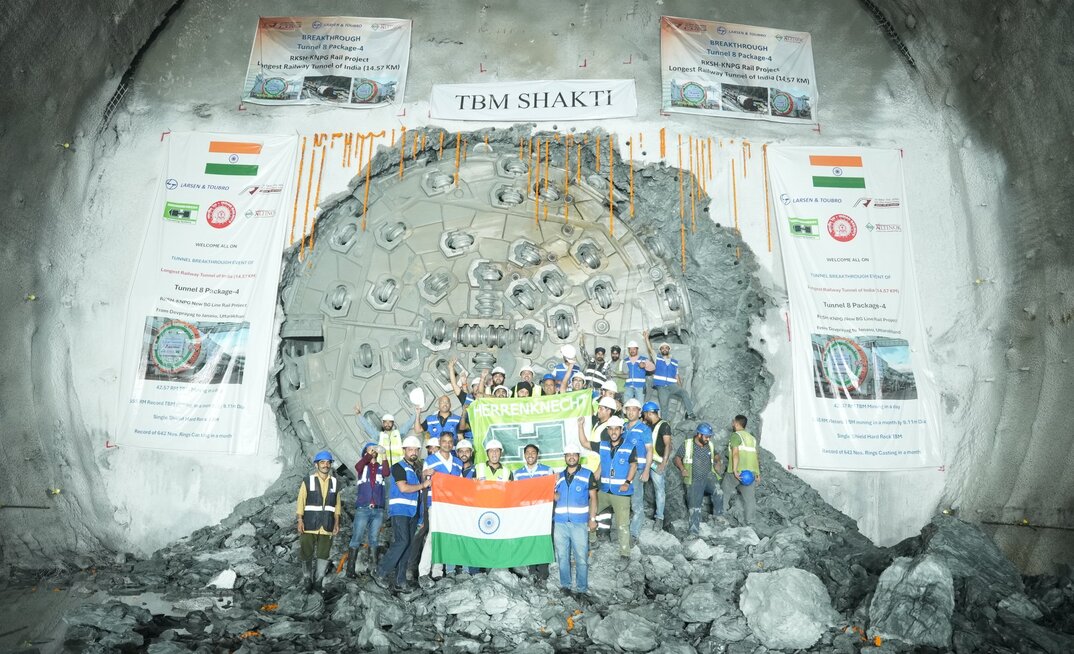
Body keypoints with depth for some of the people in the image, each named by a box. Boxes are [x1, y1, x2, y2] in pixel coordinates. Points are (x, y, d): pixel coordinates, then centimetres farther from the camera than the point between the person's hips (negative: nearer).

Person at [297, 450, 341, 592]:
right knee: (306, 554, 5)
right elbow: (301, 502, -2)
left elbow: (337, 504, 10)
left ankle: (318, 582, 17)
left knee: (323, 554, 4)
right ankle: (307, 580, 21)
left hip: (327, 526, 2)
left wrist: (336, 522, 6)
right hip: (309, 524, -2)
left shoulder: (335, 483, 7)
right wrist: (300, 520, -8)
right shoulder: (307, 482, -1)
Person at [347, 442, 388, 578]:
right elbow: (358, 467, -14)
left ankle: (373, 567, 6)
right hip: (362, 508, -2)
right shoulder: (363, 467, 10)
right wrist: (369, 455, -11)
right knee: (356, 540, -3)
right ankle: (350, 569, 1)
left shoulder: (380, 467, 14)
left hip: (378, 510, 2)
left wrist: (383, 456, -15)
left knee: (373, 540, 4)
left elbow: (386, 473, -8)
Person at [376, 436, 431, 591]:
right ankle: (381, 575, -11)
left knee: (408, 545, 4)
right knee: (402, 542, -18)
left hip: (413, 512, 8)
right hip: (399, 510, -7)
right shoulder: (399, 467, -4)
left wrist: (427, 478, 10)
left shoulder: (416, 469, 19)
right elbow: (403, 488, -15)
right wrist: (422, 485, -5)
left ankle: (399, 579, 9)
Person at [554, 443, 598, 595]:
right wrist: (553, 487, -1)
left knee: (581, 558, -2)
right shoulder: (559, 476, 13)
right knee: (562, 556, 9)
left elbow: (593, 497, 1)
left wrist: (592, 518, -5)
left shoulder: (587, 475, 2)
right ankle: (565, 585, 22)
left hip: (579, 522, -3)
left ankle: (582, 588, 8)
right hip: (560, 522, 4)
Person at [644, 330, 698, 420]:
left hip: (672, 386, 1)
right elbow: (650, 349, -1)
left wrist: (680, 388, 9)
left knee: (684, 392, -27)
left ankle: (690, 413, -30)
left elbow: (677, 376, 18)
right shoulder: (657, 359, 12)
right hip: (661, 387, -1)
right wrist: (646, 337, -11)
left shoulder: (675, 362, 18)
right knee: (664, 406, -7)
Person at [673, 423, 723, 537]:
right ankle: (694, 531, 13)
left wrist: (718, 462, 0)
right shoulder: (687, 445, -7)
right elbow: (677, 458, 2)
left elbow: (716, 455, 22)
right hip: (694, 480, -2)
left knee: (717, 491, -26)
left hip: (708, 477, 2)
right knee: (694, 506, 1)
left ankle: (717, 515, -3)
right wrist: (682, 469, -14)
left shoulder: (710, 445, 3)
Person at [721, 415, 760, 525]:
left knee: (725, 490, 14)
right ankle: (748, 521, 3)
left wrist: (735, 470, -22)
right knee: (749, 496, 5)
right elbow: (755, 456, 16)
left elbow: (735, 453, -17)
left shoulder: (735, 435, -5)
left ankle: (723, 510, 19)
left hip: (738, 471, -6)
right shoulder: (751, 437, 19)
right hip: (751, 471, 6)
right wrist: (758, 473, 16)